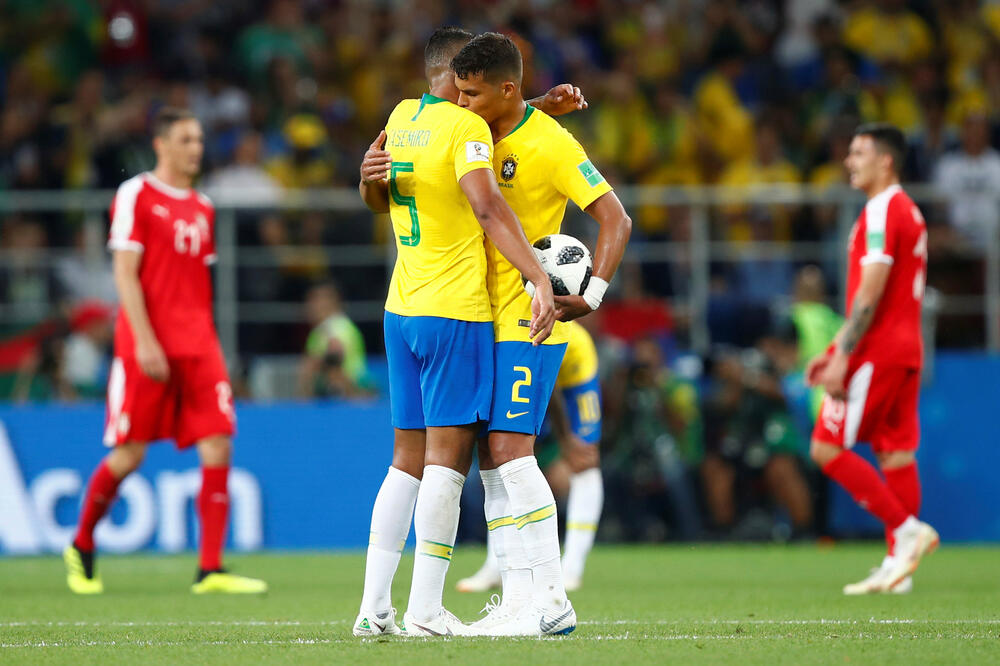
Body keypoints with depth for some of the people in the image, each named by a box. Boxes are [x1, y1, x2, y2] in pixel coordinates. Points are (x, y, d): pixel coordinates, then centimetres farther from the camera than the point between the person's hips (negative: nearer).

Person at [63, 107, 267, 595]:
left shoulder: (202, 209, 16)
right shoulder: (135, 196, -3)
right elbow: (125, 272, -9)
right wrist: (145, 340, -17)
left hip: (197, 346, 6)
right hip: (147, 344, -6)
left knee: (218, 448, -7)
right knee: (129, 454, -2)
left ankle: (210, 569, -8)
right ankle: (81, 547, 22)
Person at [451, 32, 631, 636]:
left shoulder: (550, 143, -12)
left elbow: (615, 219, -13)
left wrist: (592, 295, -25)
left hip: (529, 320, -8)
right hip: (485, 321, 8)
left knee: (510, 450, -15)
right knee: (493, 459, 6)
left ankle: (549, 600, -13)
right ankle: (521, 601, 9)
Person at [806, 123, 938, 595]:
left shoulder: (882, 212, -12)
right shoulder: (907, 211, 19)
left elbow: (870, 294, -19)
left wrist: (843, 356, -19)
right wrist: (834, 350, 22)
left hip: (876, 354, -10)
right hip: (905, 349, 10)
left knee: (827, 448, -7)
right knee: (896, 454, 6)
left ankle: (907, 529, -12)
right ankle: (898, 565, 4)